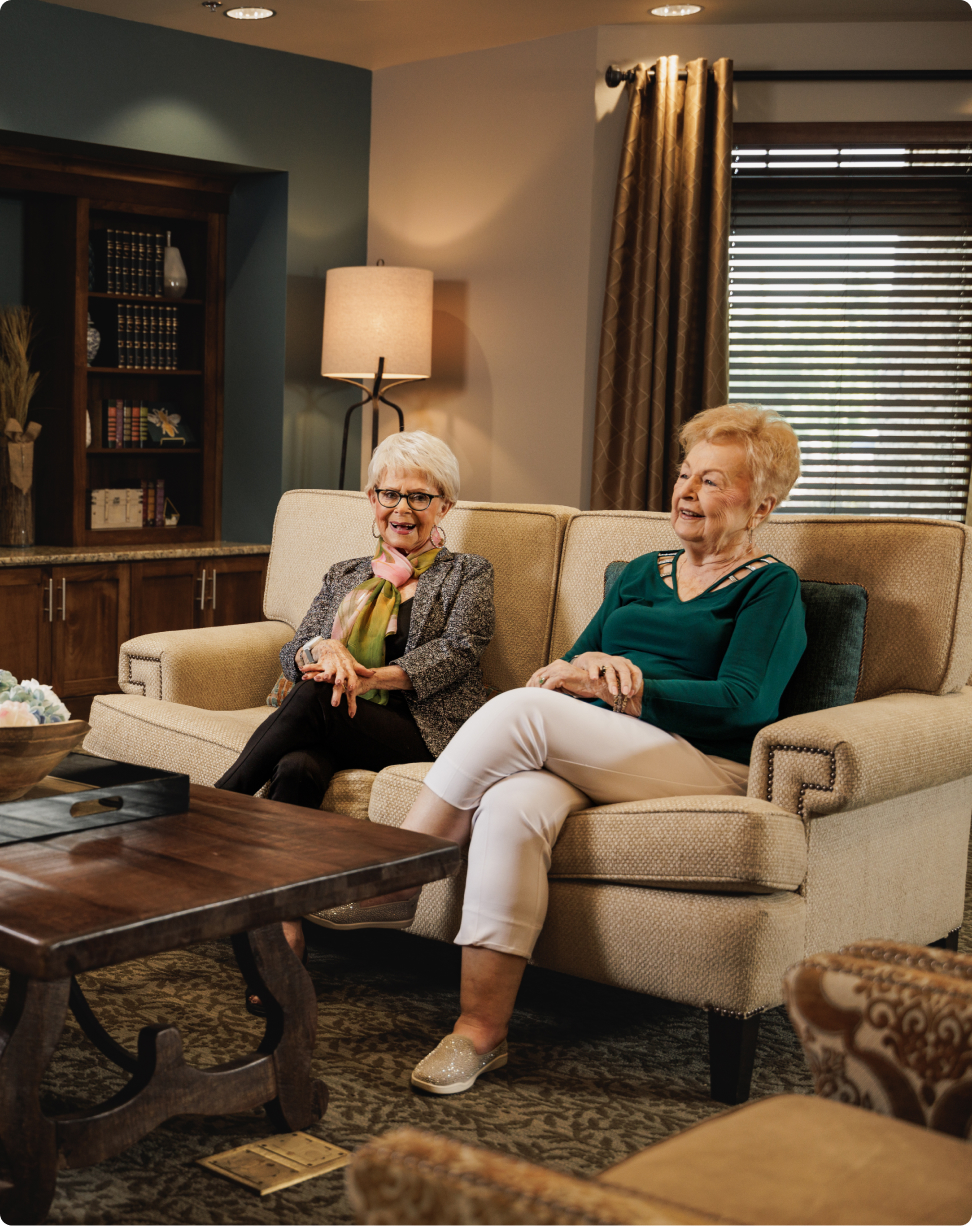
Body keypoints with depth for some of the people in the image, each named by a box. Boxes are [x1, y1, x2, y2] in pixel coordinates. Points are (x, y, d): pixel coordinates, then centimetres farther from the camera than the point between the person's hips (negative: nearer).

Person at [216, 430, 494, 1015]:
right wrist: (324, 647, -12)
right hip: (340, 733, 3)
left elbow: (457, 650, -3)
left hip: (424, 731, -3)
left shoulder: (468, 573, 15)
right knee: (298, 768, -34)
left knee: (314, 700, -32)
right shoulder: (345, 577, 27)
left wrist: (371, 677, -18)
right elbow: (292, 655, 15)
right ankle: (284, 940, -39)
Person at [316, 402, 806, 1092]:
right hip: (591, 754, 5)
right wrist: (569, 672, -6)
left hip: (705, 765, -5)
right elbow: (575, 663, 20)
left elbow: (743, 701, -8)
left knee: (522, 709, -29)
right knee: (512, 806, -32)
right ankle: (482, 1029, -31)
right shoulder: (644, 573, 27)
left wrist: (623, 689, -16)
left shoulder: (772, 588, 7)